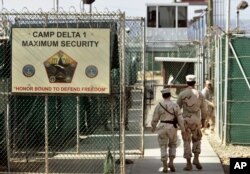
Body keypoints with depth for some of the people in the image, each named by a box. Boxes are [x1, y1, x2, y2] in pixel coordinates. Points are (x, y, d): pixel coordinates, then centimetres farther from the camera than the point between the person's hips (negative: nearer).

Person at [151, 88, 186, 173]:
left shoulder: (159, 105, -3)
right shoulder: (175, 105, -4)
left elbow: (155, 118, 2)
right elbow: (180, 118, -7)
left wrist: (153, 127, 18)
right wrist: (183, 129, -2)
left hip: (162, 127, 0)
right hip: (172, 128, 0)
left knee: (163, 147, 8)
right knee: (172, 145, 19)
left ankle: (165, 167, 0)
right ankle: (171, 162, 2)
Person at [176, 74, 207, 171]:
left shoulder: (182, 94, -4)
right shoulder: (199, 94, 2)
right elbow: (203, 109, 7)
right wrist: (203, 120, 20)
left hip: (185, 120, -1)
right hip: (196, 121, 1)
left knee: (187, 142, 6)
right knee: (196, 139, 22)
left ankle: (189, 164, 3)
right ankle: (196, 159, 6)